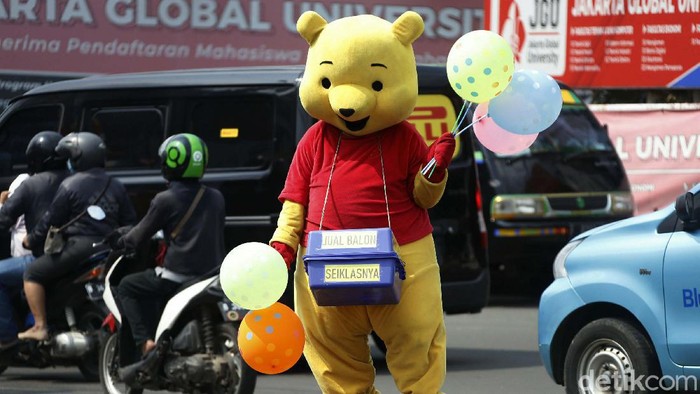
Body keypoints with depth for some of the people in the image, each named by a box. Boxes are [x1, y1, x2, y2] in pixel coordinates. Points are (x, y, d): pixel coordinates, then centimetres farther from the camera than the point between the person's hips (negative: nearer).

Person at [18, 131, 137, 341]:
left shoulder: (69, 185, -2)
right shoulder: (116, 187, 15)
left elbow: (51, 221, 0)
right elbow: (130, 221, 13)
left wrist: (31, 240, 14)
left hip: (79, 248, -6)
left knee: (33, 275, 4)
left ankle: (40, 328, -5)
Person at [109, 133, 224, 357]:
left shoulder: (166, 200, -6)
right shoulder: (215, 198, 10)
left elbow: (140, 235, 3)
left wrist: (121, 242, 24)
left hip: (178, 275, -6)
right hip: (212, 275, 6)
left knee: (126, 288, 13)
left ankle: (145, 341, -3)